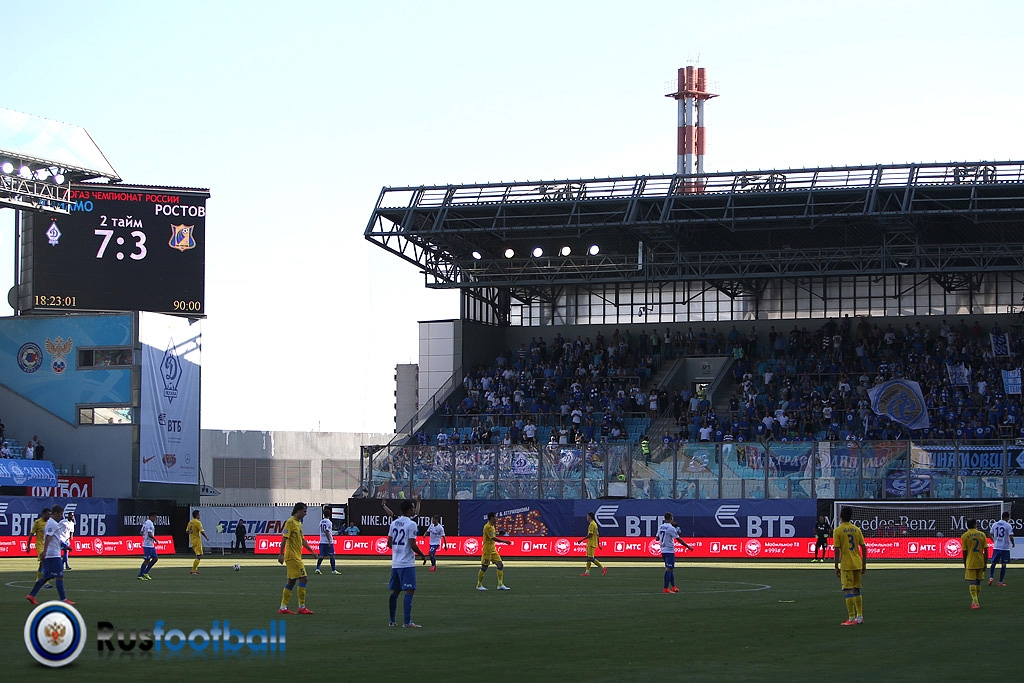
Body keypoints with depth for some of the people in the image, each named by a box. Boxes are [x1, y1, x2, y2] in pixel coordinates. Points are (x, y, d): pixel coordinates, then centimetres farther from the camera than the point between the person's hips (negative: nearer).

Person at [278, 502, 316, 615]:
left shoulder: (299, 523, 17)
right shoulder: (290, 522, -12)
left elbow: (302, 540, 26)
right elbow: (284, 538, -18)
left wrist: (311, 551, 23)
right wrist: (281, 554, -23)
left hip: (296, 557, 10)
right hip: (292, 556, -10)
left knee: (291, 581, 9)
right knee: (303, 579, -10)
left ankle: (283, 607, 10)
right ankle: (302, 607, -6)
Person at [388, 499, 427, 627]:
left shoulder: (394, 523, 10)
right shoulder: (411, 524, -12)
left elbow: (389, 543, 13)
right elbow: (413, 545, -17)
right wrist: (422, 555, -2)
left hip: (395, 563, 8)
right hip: (407, 563, -8)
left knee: (395, 591, 14)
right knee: (409, 591, -6)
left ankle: (392, 620, 18)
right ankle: (407, 621, -11)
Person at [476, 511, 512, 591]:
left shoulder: (492, 526, 15)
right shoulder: (487, 527, -16)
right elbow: (493, 538, -22)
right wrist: (504, 541, -20)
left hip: (493, 550, 9)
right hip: (487, 550, -9)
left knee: (500, 565, 2)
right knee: (484, 567, -2)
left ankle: (500, 585, 2)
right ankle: (479, 585, 9)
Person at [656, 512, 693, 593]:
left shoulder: (660, 527, 7)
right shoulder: (671, 528, -15)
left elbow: (657, 538, 16)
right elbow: (679, 539, -13)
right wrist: (688, 546, -6)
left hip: (663, 550, 8)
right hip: (670, 551, -8)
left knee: (670, 569, 16)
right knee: (669, 569, -7)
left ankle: (673, 587, 21)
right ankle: (666, 588, -10)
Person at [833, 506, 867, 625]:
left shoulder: (838, 531, -7)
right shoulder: (856, 529, 6)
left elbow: (837, 550, -11)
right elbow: (863, 548, 6)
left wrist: (836, 567, -5)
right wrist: (864, 565, 12)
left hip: (846, 565, -5)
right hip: (857, 564, 5)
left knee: (849, 591, -5)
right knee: (856, 590, 16)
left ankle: (852, 619, -8)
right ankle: (859, 616, 20)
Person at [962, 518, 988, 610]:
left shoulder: (964, 536, -6)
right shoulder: (982, 534, 1)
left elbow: (964, 552, -5)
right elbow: (986, 550, 0)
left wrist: (965, 565, 6)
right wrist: (985, 563, 6)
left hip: (970, 563, -3)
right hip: (980, 563, 3)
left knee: (971, 583, -3)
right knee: (978, 582, 16)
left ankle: (975, 602, -13)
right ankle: (975, 601, 27)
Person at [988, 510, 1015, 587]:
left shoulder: (995, 525, 4)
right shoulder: (1008, 525, -10)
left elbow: (991, 535, 10)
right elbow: (1011, 536, -15)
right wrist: (1013, 544, 3)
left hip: (996, 547, 3)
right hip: (1005, 548, -3)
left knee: (993, 563, 12)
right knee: (1003, 565, 4)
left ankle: (991, 577, -7)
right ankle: (1000, 582, 5)